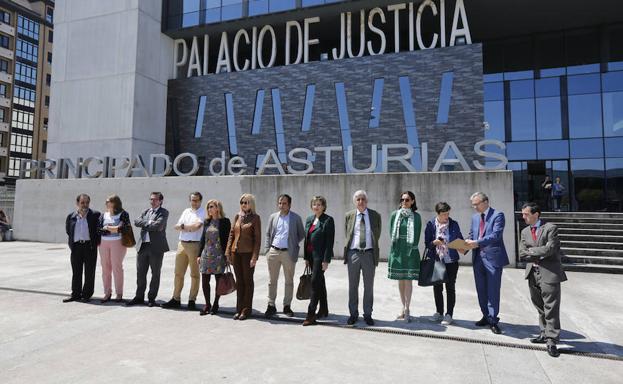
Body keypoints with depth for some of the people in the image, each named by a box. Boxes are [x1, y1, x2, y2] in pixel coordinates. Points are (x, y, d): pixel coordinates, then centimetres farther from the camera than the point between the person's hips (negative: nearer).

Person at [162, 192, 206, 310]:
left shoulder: (203, 212, -2)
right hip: (182, 244, 6)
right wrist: (190, 227, -6)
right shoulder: (186, 211, 17)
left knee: (194, 274, 2)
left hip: (195, 245, -6)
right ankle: (176, 299, 19)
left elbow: (197, 226, -16)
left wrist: (183, 226, -1)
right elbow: (176, 226, 10)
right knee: (178, 273, 10)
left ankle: (192, 300, 11)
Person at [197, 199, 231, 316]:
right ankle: (207, 305, 19)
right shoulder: (207, 222, 12)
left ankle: (215, 305, 18)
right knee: (204, 281, 5)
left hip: (219, 255, -5)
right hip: (206, 254, 5)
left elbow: (227, 239, -7)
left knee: (218, 280, 5)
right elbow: (202, 238, 14)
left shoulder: (225, 221, -4)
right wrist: (199, 254, 10)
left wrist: (227, 256, -11)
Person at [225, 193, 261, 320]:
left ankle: (246, 310, 15)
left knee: (247, 281, 5)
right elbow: (232, 234, 12)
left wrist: (254, 257, -14)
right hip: (236, 252, 5)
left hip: (248, 253, -5)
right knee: (239, 281, 11)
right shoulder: (237, 216, 10)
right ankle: (239, 309, 21)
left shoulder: (255, 218, -5)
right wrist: (228, 252, 7)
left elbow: (258, 238, -9)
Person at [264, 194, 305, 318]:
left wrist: (293, 243, -2)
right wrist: (268, 249, 4)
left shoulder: (296, 218, 0)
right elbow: (268, 234, 12)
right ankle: (271, 306, 19)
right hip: (273, 252, 2)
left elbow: (302, 234, 7)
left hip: (288, 253, -2)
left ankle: (287, 306, 19)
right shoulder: (273, 217, 7)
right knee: (272, 281, 8)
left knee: (289, 281, 7)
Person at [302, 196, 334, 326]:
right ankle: (323, 310, 28)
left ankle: (311, 314, -4)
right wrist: (306, 257, 12)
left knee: (315, 282, -9)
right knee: (319, 282, 15)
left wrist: (326, 260, -16)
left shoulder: (328, 220, -8)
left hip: (320, 255, -7)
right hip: (311, 255, 7)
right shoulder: (309, 219, 12)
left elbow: (330, 241, -12)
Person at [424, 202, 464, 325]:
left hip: (451, 261, -1)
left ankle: (449, 315, 16)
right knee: (437, 288, 12)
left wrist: (463, 247, -14)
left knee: (450, 288, 5)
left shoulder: (454, 224, -1)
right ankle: (439, 312, 28)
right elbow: (427, 243, -1)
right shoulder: (431, 224, -3)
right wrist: (434, 243, -21)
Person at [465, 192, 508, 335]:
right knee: (481, 290, 13)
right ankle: (486, 316, 26)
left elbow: (496, 235, -18)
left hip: (493, 257, -6)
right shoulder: (474, 217, 15)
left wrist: (478, 242, -26)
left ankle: (493, 320, 8)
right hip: (478, 257, 7)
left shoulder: (497, 215, -6)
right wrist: (468, 243, -5)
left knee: (493, 290, -1)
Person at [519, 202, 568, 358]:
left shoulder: (550, 228, -4)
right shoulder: (524, 232, 12)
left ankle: (551, 341, 2)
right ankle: (544, 334, 28)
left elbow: (549, 249, -17)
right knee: (539, 307, 15)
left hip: (549, 273, -6)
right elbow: (522, 254, 5)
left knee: (551, 308, -4)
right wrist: (539, 254, -9)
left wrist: (531, 250, -6)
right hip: (533, 273, 6)